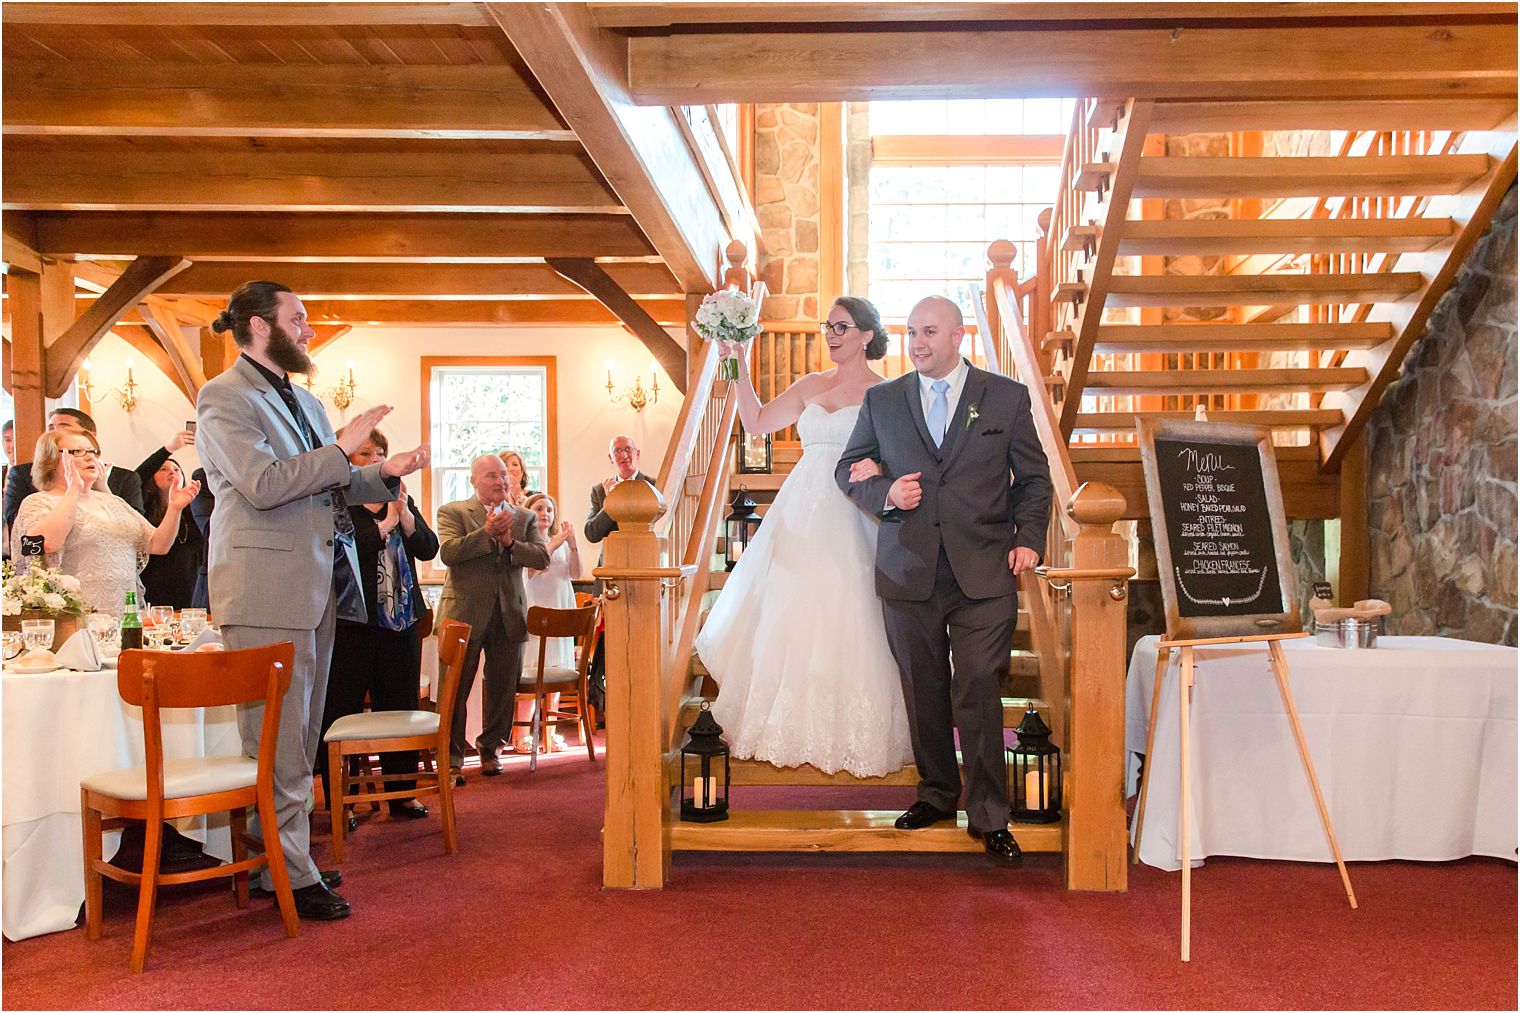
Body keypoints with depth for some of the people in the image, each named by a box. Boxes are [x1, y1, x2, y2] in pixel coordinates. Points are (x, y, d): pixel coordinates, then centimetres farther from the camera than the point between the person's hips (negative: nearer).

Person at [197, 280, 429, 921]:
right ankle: (288, 874, 6)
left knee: (301, 739, 15)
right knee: (278, 742, -3)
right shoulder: (224, 398, -6)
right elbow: (263, 484, -19)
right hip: (267, 591, -9)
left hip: (317, 588, 9)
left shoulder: (305, 402, 20)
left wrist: (384, 474, 8)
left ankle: (294, 853, 25)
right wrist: (343, 446, -15)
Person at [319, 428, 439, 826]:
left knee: (401, 706, 9)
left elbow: (429, 548, 6)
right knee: (341, 709, -1)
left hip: (402, 617, 6)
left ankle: (402, 792, 19)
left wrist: (404, 513, -8)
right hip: (351, 619, -5)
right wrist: (385, 524, -13)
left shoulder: (399, 498, 16)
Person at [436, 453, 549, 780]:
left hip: (509, 615, 3)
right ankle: (452, 758, 9)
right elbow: (448, 552, -14)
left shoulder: (525, 517, 13)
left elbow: (542, 558, 1)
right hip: (465, 613, -3)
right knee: (455, 688, -1)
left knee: (502, 688, 9)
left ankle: (491, 748, 26)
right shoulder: (452, 512, 2)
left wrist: (510, 542, -13)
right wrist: (486, 532, -19)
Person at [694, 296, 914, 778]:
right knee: (789, 619, 7)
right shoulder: (812, 385, 15)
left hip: (851, 519, -5)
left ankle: (850, 737, 10)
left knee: (843, 626, -4)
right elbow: (756, 421, 11)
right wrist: (740, 369, 4)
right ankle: (794, 730, 19)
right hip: (801, 513, 5)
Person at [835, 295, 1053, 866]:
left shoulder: (1008, 398, 6)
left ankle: (989, 815, 7)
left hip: (984, 575, -2)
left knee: (979, 692, -5)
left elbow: (1034, 479, 11)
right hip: (908, 573, 2)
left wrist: (1029, 539, -2)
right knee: (924, 692, 10)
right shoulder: (881, 401, 9)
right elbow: (847, 471, 14)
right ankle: (936, 794, 28)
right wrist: (884, 493, -6)